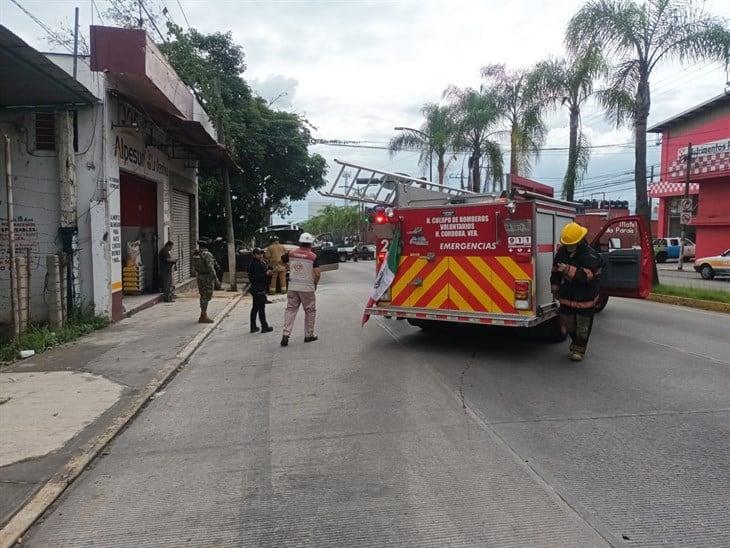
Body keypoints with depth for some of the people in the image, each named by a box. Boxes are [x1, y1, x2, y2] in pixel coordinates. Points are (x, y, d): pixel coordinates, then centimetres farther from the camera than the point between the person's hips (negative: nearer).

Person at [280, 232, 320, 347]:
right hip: (307, 288, -3)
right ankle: (309, 335, 18)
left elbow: (288, 267, 15)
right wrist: (315, 285, 6)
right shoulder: (313, 256, -9)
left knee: (290, 309, 8)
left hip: (292, 287, 3)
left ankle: (286, 334, -2)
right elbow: (317, 274, -11)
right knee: (310, 311, 11)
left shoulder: (291, 254, 2)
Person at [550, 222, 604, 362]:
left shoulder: (590, 255, -20)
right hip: (567, 296, 5)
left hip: (585, 298, -5)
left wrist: (568, 269, -40)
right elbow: (555, 270, 12)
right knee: (569, 323, 16)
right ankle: (574, 344, 37)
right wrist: (555, 287, 13)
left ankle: (580, 349, 21)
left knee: (583, 326, 5)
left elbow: (587, 275, -32)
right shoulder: (562, 251, -1)